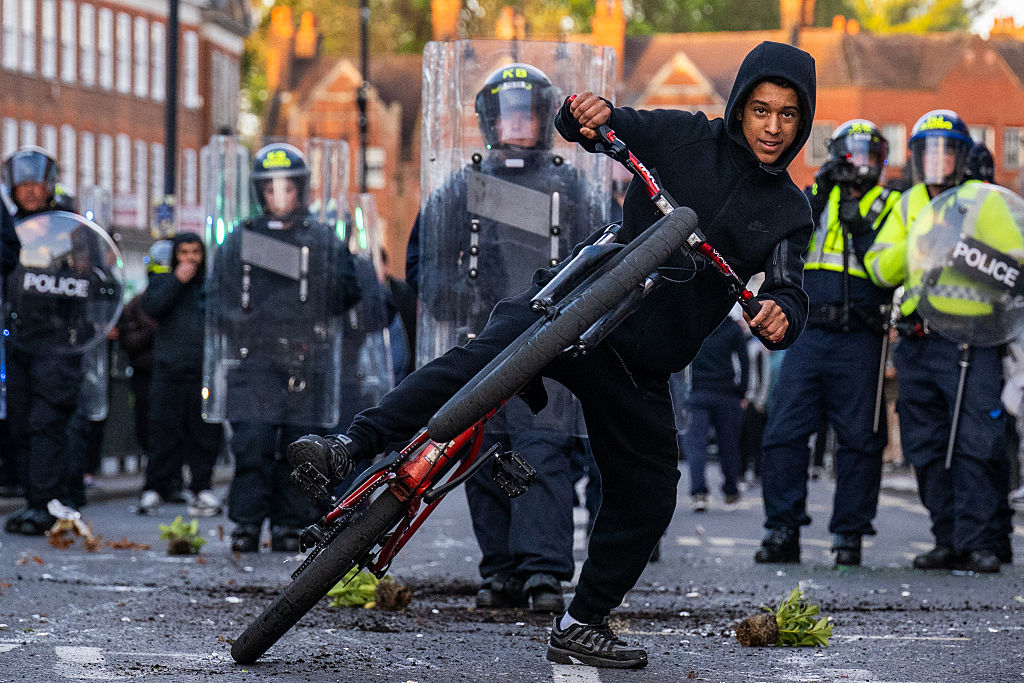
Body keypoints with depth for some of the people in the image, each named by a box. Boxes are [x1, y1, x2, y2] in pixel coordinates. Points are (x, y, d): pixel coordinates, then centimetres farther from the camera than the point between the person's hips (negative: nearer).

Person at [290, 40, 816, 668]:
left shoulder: (790, 212, 9)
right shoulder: (685, 138, 3)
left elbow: (790, 288, -2)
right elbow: (590, 123, 0)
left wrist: (782, 315, -27)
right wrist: (587, 114, -26)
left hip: (641, 367, 4)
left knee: (649, 498, 4)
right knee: (491, 353, -32)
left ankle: (583, 626, 22)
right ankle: (353, 446, -41)